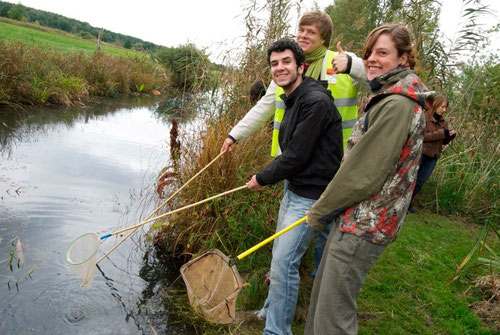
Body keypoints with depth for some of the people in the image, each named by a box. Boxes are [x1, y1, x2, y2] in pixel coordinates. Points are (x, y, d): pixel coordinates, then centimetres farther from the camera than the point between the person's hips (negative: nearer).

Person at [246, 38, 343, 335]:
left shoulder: (315, 101, -20)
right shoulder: (293, 100, 11)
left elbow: (297, 156, -21)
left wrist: (262, 179, -9)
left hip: (311, 195, -10)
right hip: (293, 188, 10)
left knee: (284, 263, -7)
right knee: (281, 254, 20)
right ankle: (272, 311, 40)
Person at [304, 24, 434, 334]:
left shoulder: (398, 105, -19)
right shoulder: (387, 98, 15)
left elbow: (364, 172, -21)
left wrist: (319, 211, -8)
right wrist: (325, 208, 17)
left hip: (364, 225, -10)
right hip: (355, 216, 10)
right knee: (323, 295, 22)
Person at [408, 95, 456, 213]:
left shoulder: (443, 121, 11)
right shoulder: (424, 117, -9)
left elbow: (444, 141, 14)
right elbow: (422, 136, -18)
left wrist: (451, 135, -6)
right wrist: (442, 133, -22)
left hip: (433, 156, 6)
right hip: (419, 153, -6)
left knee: (420, 181, 11)